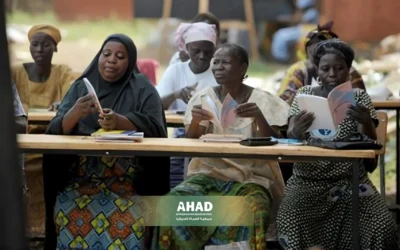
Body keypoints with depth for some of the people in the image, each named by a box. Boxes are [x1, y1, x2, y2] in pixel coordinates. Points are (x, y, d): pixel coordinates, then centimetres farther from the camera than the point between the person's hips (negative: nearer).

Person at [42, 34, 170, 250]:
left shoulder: (143, 89, 5)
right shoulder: (81, 86, 11)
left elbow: (154, 128, -10)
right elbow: (57, 131, 0)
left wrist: (120, 122, -28)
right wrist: (75, 113, -22)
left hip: (129, 179, -2)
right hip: (81, 176, 2)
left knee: (129, 219, -29)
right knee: (69, 215, -25)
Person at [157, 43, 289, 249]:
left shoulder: (262, 101, 0)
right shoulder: (204, 97, 6)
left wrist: (259, 117, -27)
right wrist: (195, 121, -21)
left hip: (251, 178, -2)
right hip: (208, 173, 2)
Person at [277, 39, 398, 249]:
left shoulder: (358, 97, 5)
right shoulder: (304, 95, 6)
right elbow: (289, 140, -3)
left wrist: (366, 123, -29)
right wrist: (296, 131, -29)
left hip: (350, 181, 0)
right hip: (308, 180, 0)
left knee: (382, 226, -23)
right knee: (289, 224, -29)